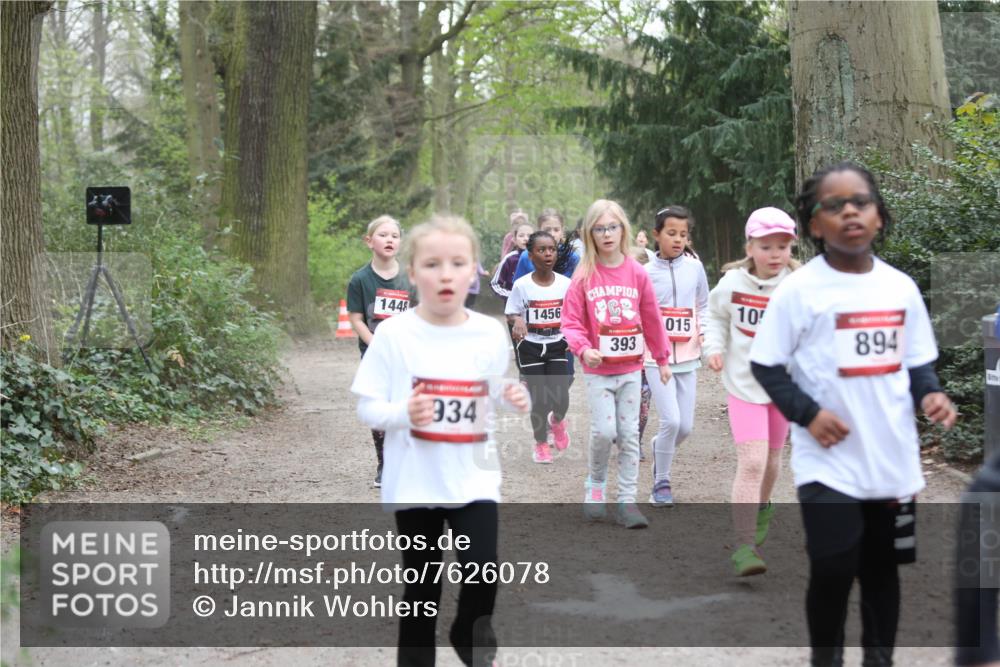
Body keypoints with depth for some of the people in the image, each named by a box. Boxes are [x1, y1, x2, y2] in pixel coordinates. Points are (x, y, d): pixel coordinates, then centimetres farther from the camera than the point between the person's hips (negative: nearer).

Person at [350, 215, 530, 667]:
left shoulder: (490, 334, -1)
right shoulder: (394, 334, -10)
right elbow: (366, 407, -7)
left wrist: (515, 400, -9)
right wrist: (403, 413, -26)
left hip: (473, 479, 2)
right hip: (415, 482, -2)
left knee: (483, 574, -5)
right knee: (422, 587, 8)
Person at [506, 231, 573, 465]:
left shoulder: (566, 283, -3)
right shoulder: (521, 285, -8)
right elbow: (511, 313, -1)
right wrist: (517, 321, -23)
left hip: (557, 345, 1)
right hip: (530, 346, -1)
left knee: (561, 398, -9)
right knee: (539, 399, 0)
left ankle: (557, 421, 28)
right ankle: (541, 444, 21)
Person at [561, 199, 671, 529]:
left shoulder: (637, 273, -1)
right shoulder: (584, 275, -5)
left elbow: (652, 320, 7)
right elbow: (571, 322, -5)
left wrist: (662, 358, 13)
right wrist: (583, 349, -22)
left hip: (631, 368, 2)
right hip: (598, 369, -2)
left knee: (629, 434, 4)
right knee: (604, 430, -11)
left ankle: (627, 500, 11)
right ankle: (596, 484, 16)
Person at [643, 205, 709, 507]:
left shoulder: (695, 268, 2)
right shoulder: (646, 272, -4)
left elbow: (703, 306, 11)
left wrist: (705, 333, -5)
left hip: (687, 356, 3)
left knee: (685, 426, 3)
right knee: (671, 420, -15)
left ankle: (660, 448, 37)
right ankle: (661, 482, 4)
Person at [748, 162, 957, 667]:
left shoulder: (901, 287, 4)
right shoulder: (798, 289, -8)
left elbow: (917, 361, 13)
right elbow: (765, 365, -5)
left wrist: (930, 395, -7)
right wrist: (806, 414, -17)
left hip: (893, 458, 4)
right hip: (828, 462, -4)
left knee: (882, 567, 15)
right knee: (833, 570, -6)